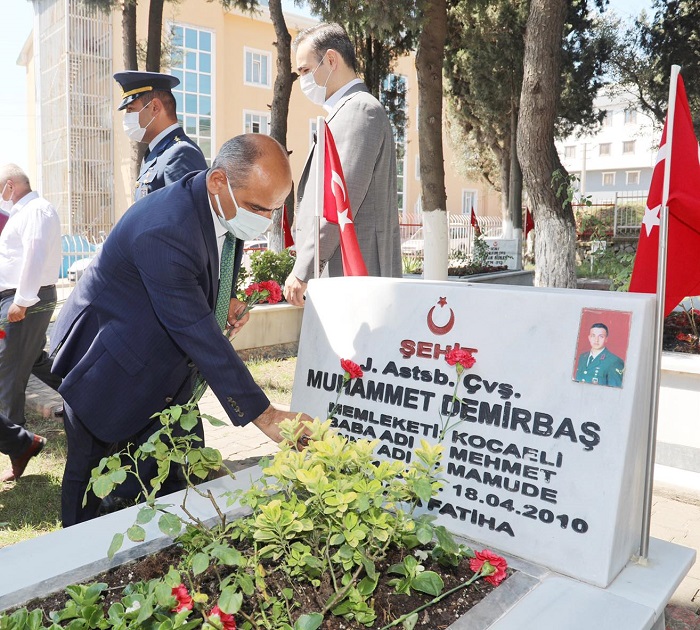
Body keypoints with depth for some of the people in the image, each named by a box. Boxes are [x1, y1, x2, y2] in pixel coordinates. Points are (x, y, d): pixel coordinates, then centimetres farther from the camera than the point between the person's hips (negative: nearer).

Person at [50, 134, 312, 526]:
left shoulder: (227, 209, -8)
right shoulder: (165, 229, -34)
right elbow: (197, 333, -37)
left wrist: (224, 299, -9)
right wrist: (264, 416, -35)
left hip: (165, 369, 7)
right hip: (110, 370, -7)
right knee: (93, 483, 10)